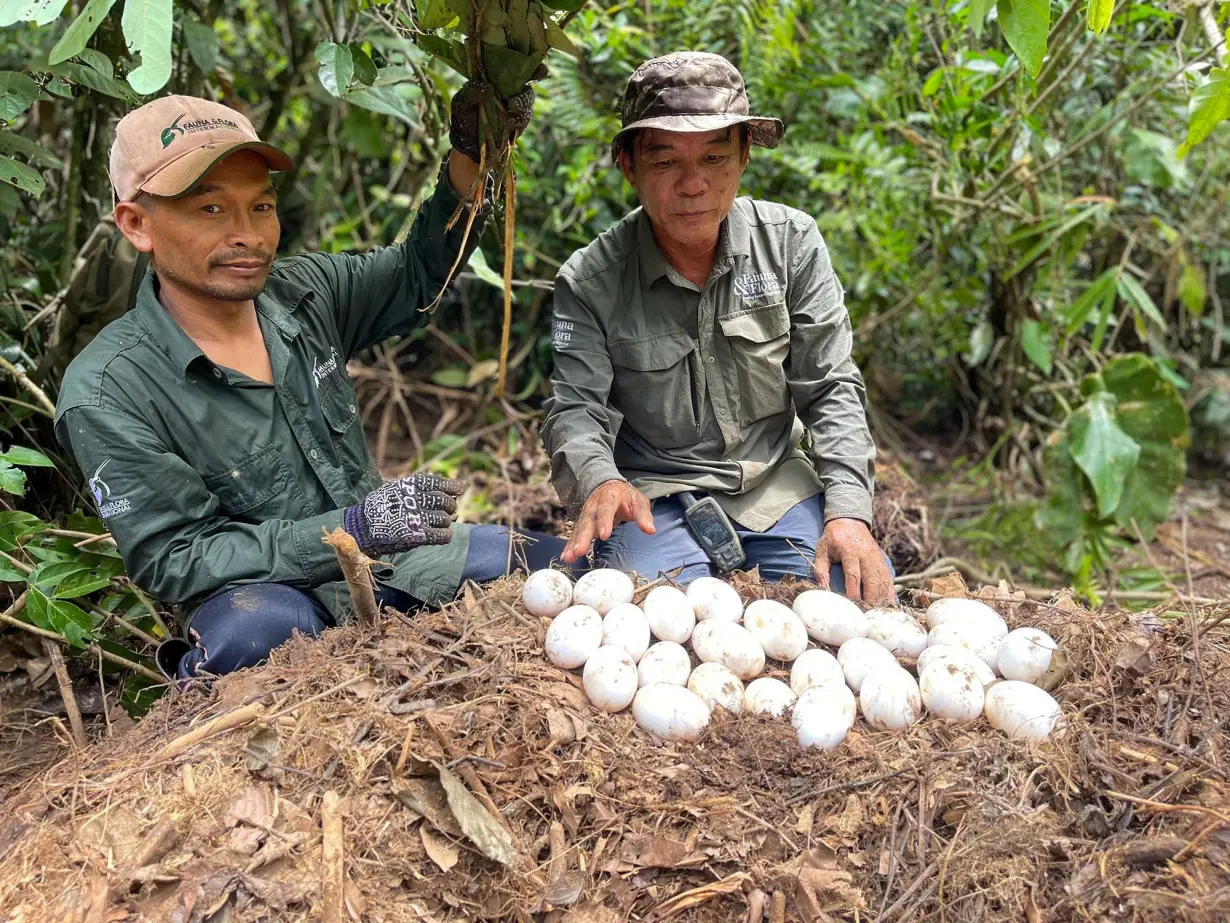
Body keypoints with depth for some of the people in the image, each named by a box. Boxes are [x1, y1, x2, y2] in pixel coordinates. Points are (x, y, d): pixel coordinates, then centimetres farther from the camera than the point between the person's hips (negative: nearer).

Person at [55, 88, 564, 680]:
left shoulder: (302, 293, -1)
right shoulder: (106, 392, -17)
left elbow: (419, 273, 11)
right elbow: (174, 559, -19)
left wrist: (471, 157, -6)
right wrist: (355, 528, -29)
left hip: (388, 552, 6)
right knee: (253, 631, -40)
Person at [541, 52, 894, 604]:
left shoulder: (792, 242, -3)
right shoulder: (589, 281, -8)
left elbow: (831, 390, -3)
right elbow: (574, 407, -12)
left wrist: (848, 512, -16)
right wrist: (599, 481, -37)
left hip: (777, 481, 3)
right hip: (655, 491, -2)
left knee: (868, 596, -17)